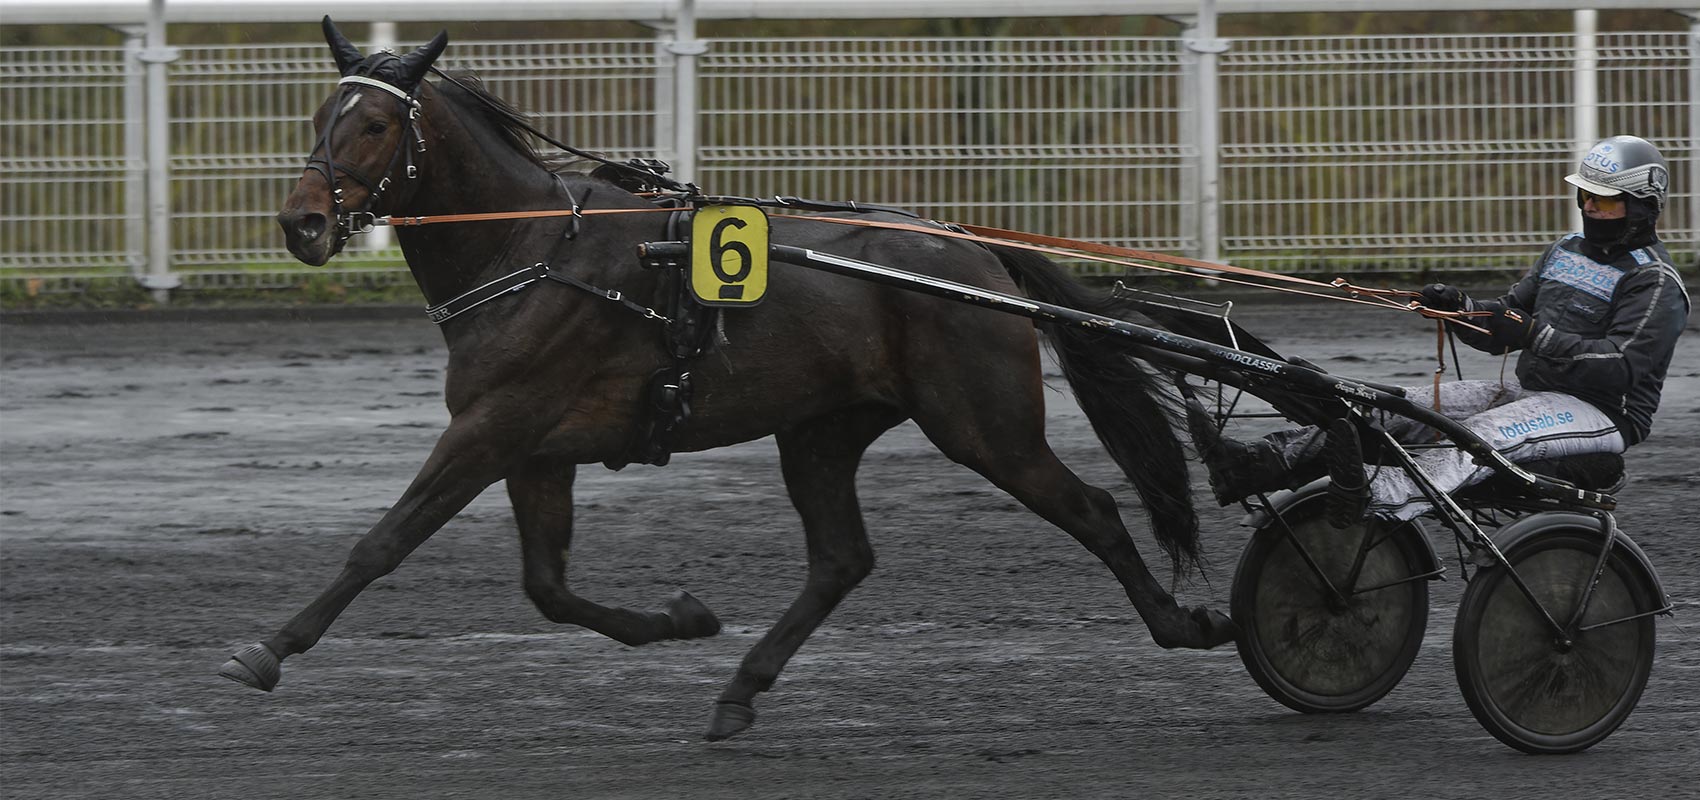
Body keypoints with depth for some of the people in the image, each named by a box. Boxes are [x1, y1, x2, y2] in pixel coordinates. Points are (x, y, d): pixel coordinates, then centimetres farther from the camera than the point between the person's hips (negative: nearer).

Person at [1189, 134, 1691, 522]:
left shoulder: (1654, 283, -8)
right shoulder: (1566, 252, 21)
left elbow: (1623, 367, -21)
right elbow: (1507, 319, 20)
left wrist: (1537, 337, -28)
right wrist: (1459, 308, -1)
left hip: (1603, 414, -9)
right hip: (1530, 393, 9)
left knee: (1484, 434, -38)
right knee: (1401, 409, -8)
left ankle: (1371, 499, -65)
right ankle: (1254, 466, -24)